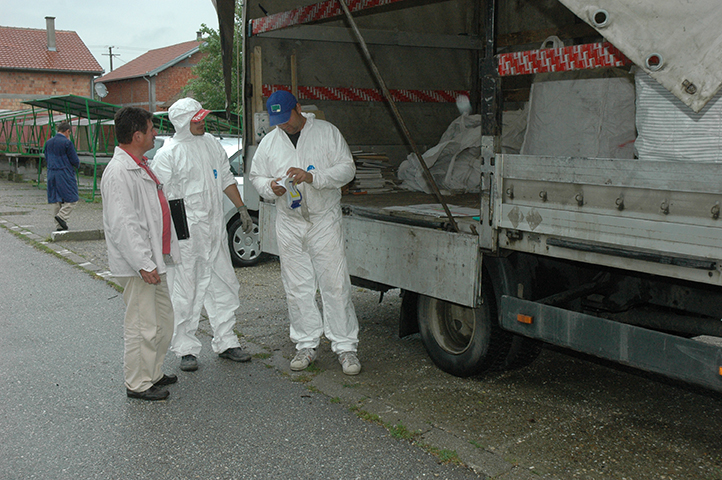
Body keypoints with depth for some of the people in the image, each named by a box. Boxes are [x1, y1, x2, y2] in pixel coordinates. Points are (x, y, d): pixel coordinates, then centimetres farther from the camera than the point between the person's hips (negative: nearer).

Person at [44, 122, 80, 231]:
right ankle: (62, 216, -15)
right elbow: (75, 161, -10)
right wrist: (77, 164, 12)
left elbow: (47, 159, 17)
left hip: (51, 175, 7)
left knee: (56, 201, 11)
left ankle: (59, 225, 14)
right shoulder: (67, 142, -12)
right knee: (72, 199, 2)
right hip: (65, 175, -7)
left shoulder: (48, 142, 9)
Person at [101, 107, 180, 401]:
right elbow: (122, 224, -24)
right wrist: (144, 264, -24)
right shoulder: (119, 172, -18)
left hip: (154, 260, 11)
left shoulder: (141, 167, 15)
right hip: (137, 265, -11)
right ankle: (138, 384, 11)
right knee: (143, 327, -2)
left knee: (163, 320, 18)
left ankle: (153, 374, 31)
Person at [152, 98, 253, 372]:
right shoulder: (168, 154, -9)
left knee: (224, 286, 11)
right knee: (186, 291, 0)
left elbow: (226, 178, 19)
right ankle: (186, 349, 12)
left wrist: (241, 208, 15)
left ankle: (225, 342, 23)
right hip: (185, 233, -6)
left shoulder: (211, 143, 10)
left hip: (215, 229, 6)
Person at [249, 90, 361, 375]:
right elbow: (256, 176, 15)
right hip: (289, 224, 4)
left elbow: (347, 169, -6)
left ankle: (345, 347, 5)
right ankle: (306, 344, 20)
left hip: (325, 220, -3)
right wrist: (270, 186, -8)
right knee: (297, 288, 7)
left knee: (335, 285, -4)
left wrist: (312, 177, -20)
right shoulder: (269, 142, 10)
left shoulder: (326, 132, -1)